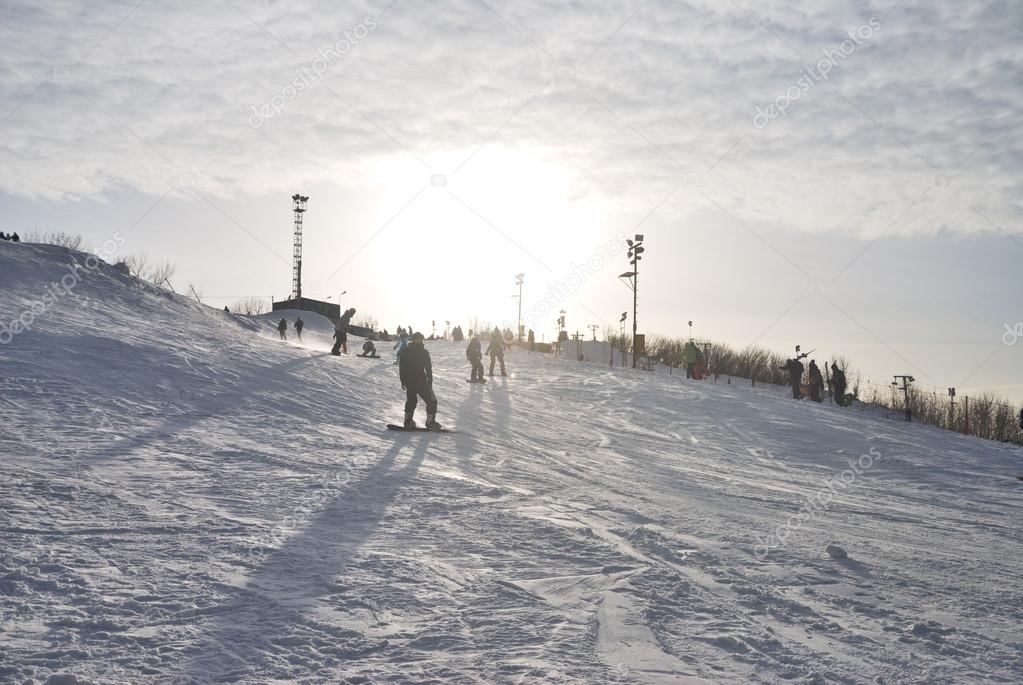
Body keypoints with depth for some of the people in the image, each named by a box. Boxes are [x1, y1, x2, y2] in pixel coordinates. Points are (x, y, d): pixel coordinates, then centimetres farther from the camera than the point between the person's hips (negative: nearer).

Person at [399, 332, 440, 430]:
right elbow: (428, 368, -10)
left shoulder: (405, 351, 6)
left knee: (411, 400, 24)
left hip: (409, 381, 6)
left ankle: (408, 421, 21)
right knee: (431, 401, 5)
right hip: (420, 381, -6)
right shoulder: (423, 352, -9)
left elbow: (401, 368, 9)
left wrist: (403, 381, 16)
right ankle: (430, 422, 0)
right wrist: (430, 382, -4)